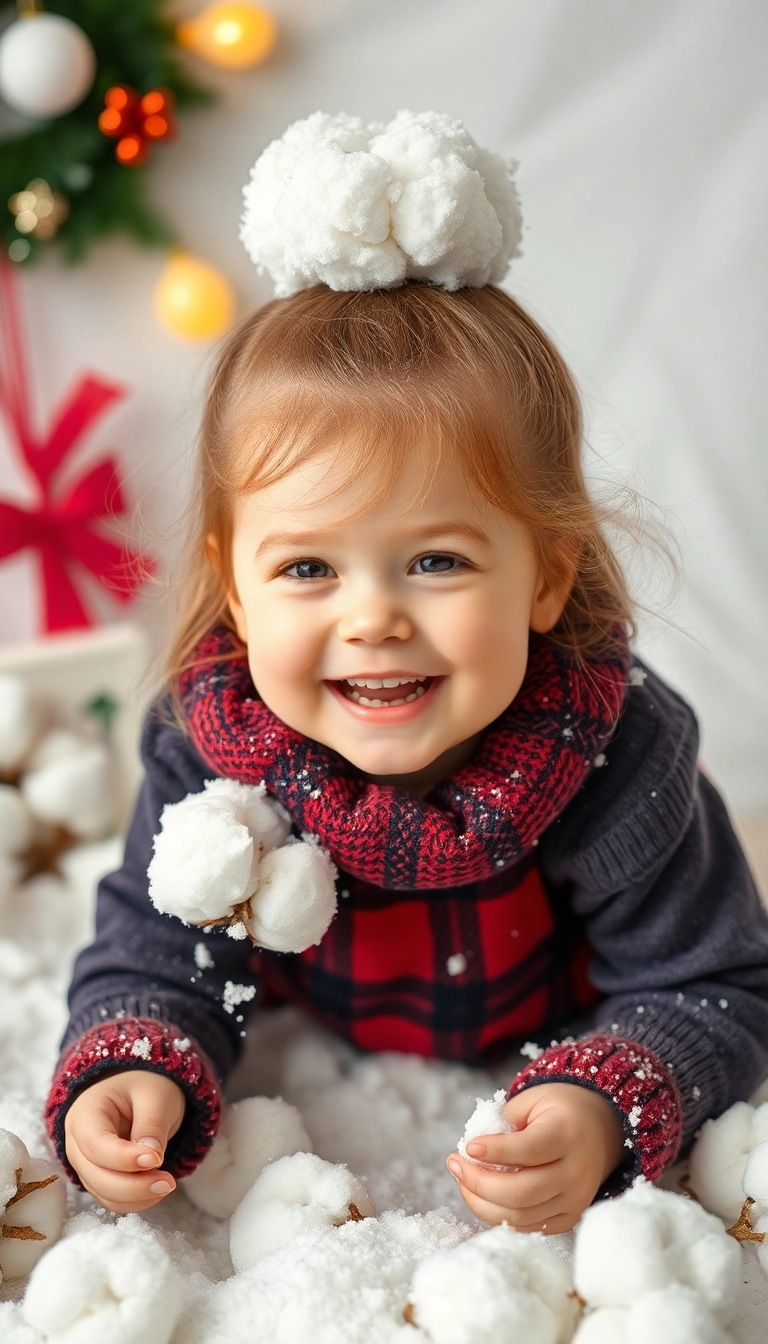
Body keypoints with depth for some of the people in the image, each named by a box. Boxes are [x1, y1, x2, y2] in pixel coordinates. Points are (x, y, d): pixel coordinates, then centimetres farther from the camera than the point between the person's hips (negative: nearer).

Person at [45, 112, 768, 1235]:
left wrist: (603, 1115, -45)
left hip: (532, 1060, -2)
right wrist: (131, 1075, -40)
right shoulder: (209, 752, -31)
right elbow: (153, 960, -18)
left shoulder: (618, 764, -37)